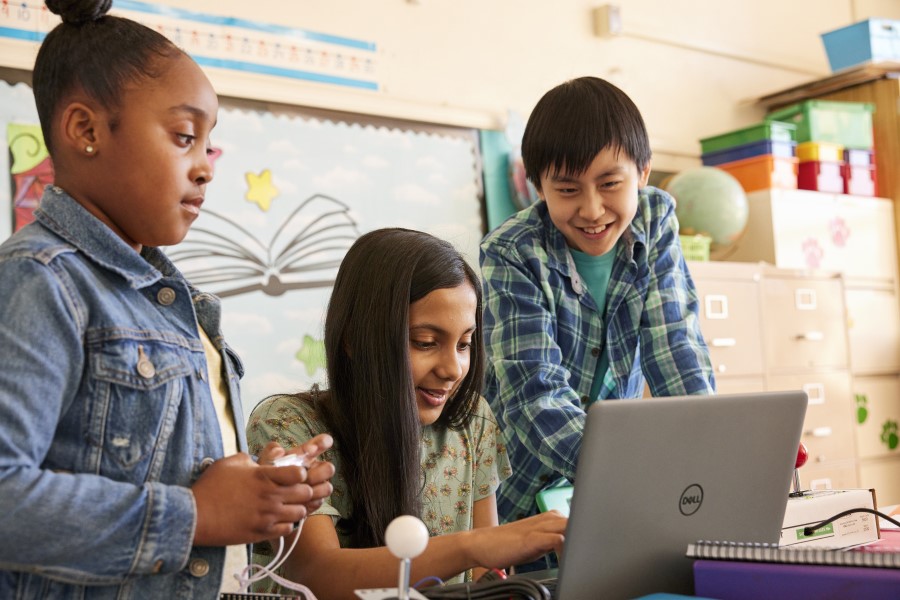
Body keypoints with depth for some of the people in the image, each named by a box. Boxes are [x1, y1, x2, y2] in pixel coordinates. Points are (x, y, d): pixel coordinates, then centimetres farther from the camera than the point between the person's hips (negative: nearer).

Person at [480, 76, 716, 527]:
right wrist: (624, 473, -45)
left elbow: (673, 345, -8)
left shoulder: (656, 220, -5)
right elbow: (535, 392, -27)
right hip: (521, 482, -3)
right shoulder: (511, 254, -18)